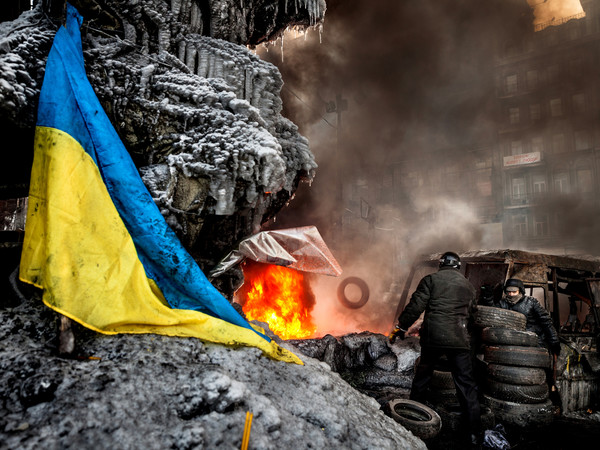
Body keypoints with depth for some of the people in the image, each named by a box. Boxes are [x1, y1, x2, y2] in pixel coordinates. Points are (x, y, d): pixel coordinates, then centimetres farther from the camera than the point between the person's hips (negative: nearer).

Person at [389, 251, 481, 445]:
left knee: (421, 377, 15)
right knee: (466, 384, 8)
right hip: (459, 339, 2)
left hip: (432, 337, -2)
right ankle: (474, 432, 10)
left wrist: (401, 327, -1)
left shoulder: (430, 279, 3)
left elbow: (416, 305, -7)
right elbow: (472, 313, 22)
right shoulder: (468, 285, 15)